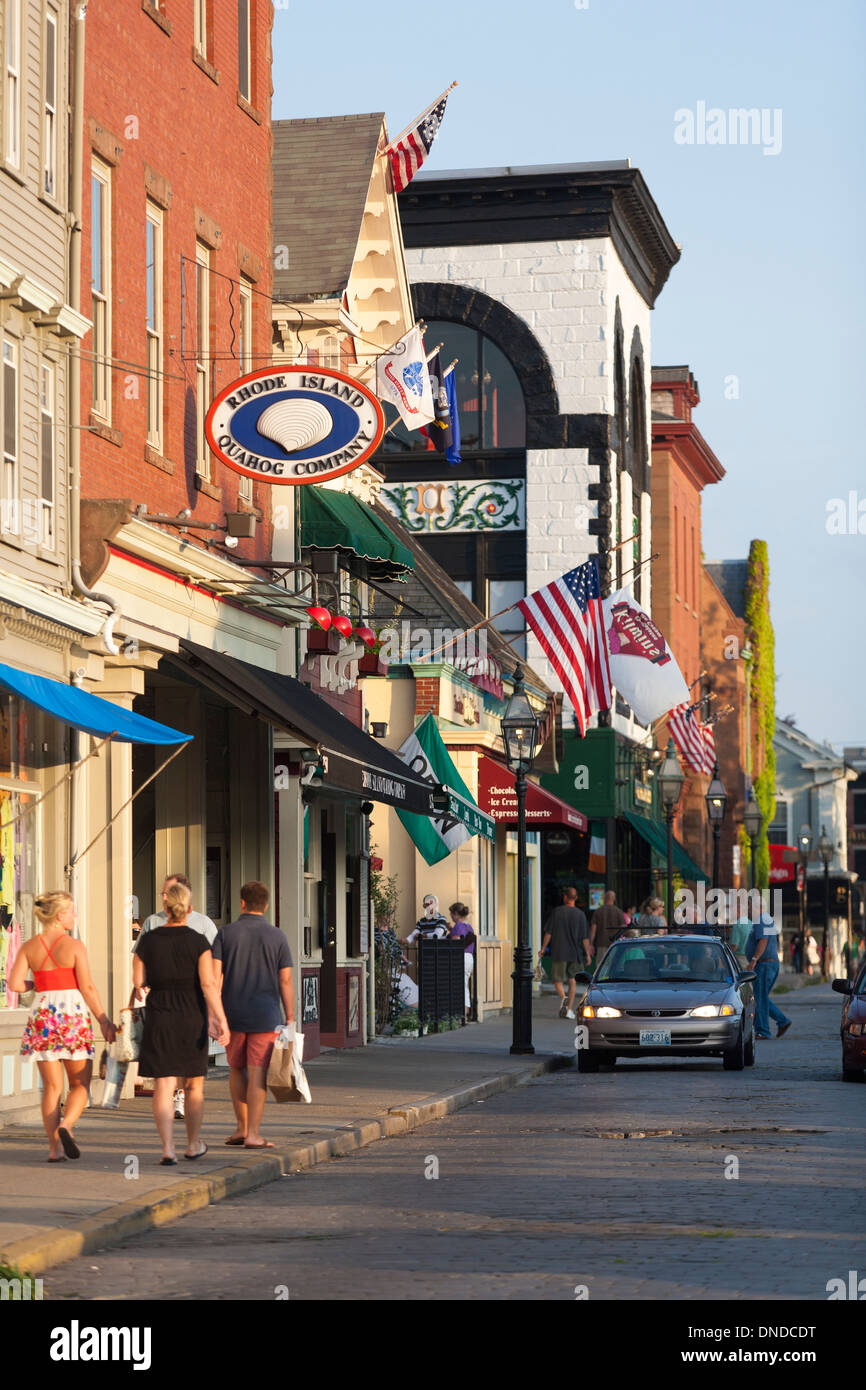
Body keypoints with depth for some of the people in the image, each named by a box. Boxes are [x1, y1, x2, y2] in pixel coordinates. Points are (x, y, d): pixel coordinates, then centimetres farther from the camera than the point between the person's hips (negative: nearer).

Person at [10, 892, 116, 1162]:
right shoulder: (74, 946, -6)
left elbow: (14, 984, -4)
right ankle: (66, 1125, -19)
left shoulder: (29, 947, 4)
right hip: (73, 1014, -3)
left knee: (52, 1087, 8)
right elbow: (87, 988, -9)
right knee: (80, 1084, 7)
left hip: (42, 1017, 3)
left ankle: (54, 1147, 2)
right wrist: (104, 1020, -3)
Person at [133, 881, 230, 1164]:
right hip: (192, 1018, -1)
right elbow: (208, 984, -15)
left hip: (159, 1019, 1)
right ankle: (193, 1144, 26)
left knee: (164, 1086, -2)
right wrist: (221, 1020, -16)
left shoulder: (148, 940, -2)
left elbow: (138, 981, 1)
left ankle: (167, 1148, -15)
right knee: (194, 1084, 15)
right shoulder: (198, 942, -7)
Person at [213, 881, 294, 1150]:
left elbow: (214, 976, -7)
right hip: (265, 1015, -1)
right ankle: (252, 1134, -7)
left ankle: (242, 1127, 22)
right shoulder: (276, 937, 0)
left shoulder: (225, 933, 1)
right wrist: (290, 1018, 3)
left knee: (237, 1069, 18)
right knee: (258, 1074, -3)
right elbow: (285, 980, -2)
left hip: (233, 1015, 2)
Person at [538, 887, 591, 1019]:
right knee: (572, 980, 11)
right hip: (575, 953, 2)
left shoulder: (557, 911, -3)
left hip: (559, 952, -1)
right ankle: (570, 1009, 6)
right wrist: (588, 954, 5)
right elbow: (585, 937, -1)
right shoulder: (580, 914, 0)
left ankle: (563, 997, -26)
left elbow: (548, 932, -3)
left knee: (558, 979, 4)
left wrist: (543, 948, 5)